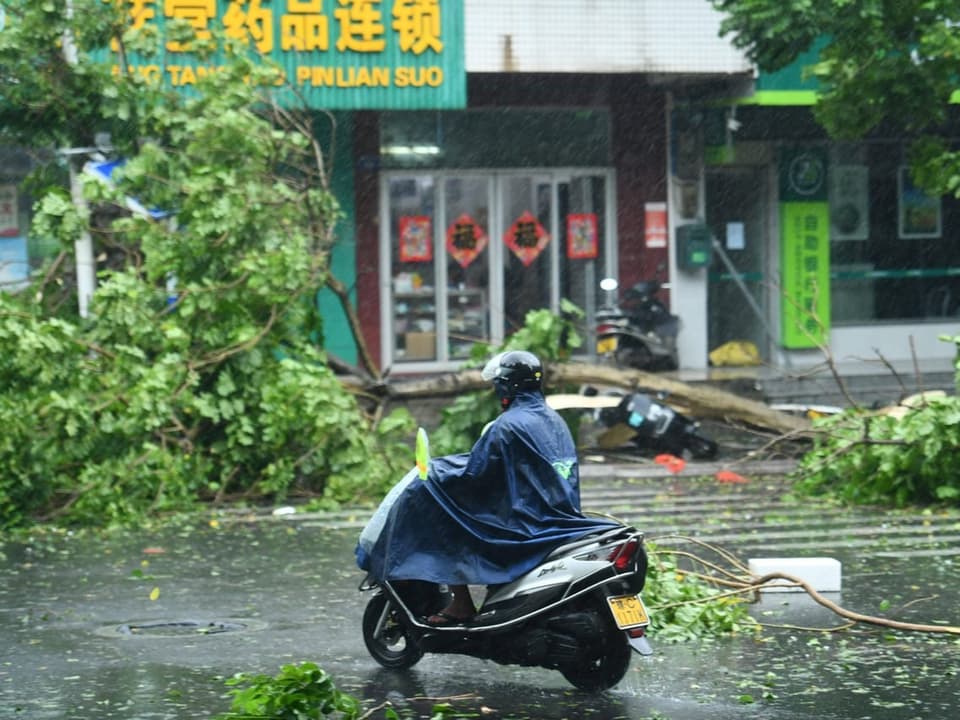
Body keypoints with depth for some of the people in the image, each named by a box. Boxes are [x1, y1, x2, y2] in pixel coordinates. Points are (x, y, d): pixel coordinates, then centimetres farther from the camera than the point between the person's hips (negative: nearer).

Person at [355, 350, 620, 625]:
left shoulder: (508, 425, -14)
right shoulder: (554, 420, 12)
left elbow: (473, 474, -13)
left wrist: (435, 469, 4)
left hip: (524, 526, -8)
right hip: (562, 518, 8)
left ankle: (461, 604, 0)